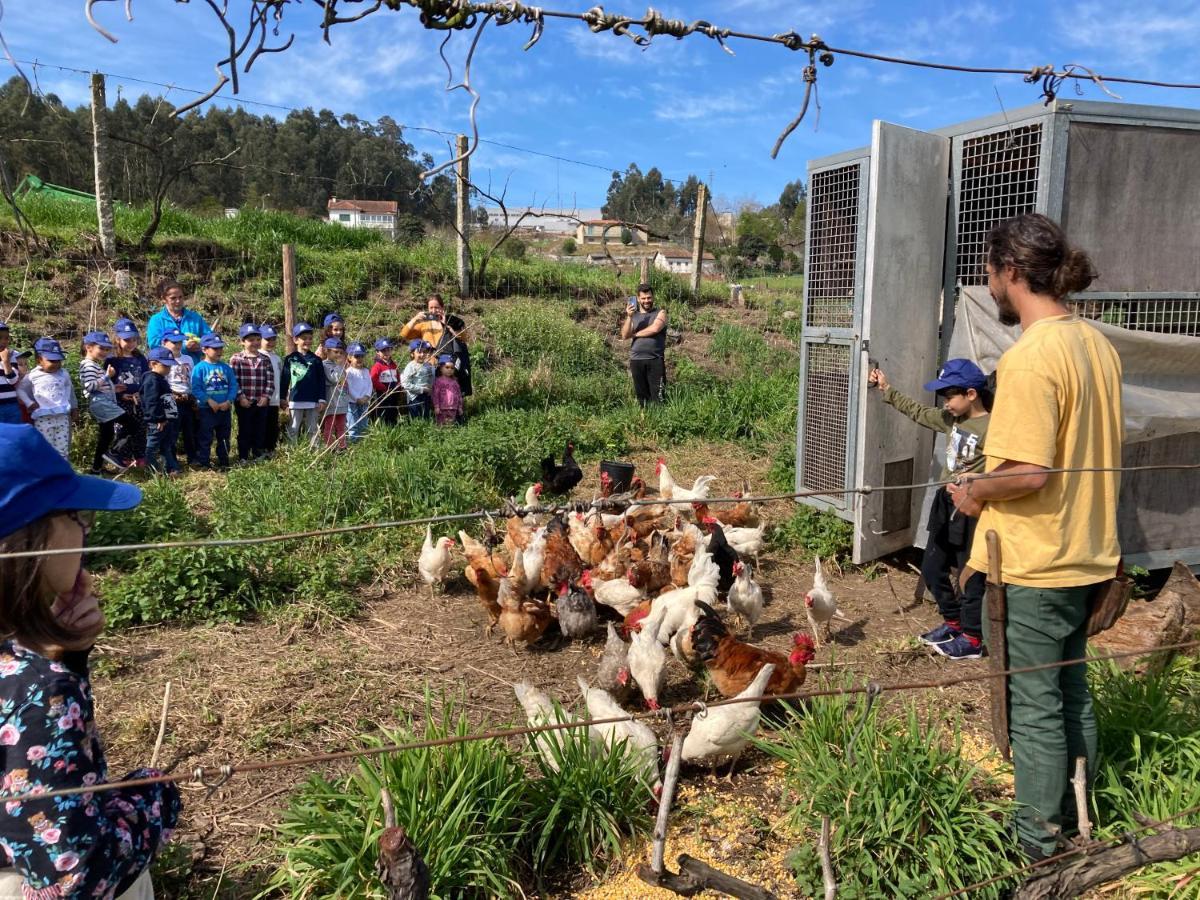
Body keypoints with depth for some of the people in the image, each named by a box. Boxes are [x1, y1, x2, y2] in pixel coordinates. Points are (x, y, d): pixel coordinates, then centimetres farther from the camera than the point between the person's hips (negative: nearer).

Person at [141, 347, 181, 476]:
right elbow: (152, 403, -24)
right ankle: (153, 472, 4)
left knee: (168, 447, 16)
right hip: (157, 423, -10)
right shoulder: (152, 380, -16)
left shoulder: (162, 379, 16)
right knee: (152, 448, 0)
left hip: (167, 421, 10)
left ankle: (172, 469, 22)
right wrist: (160, 419, -23)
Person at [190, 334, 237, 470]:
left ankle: (224, 462, 25)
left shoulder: (226, 367, 5)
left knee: (224, 438, 14)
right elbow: (196, 388, -14)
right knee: (205, 438, 1)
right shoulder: (200, 368, -9)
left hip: (225, 409, 5)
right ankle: (203, 463, 8)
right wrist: (209, 401, -20)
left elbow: (233, 385, 3)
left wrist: (228, 401, -11)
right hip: (206, 409, -5)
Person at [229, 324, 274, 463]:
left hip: (262, 403, 3)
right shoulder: (236, 359, -4)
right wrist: (240, 397, -14)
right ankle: (243, 458, 13)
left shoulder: (265, 360, 6)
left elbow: (270, 380, 3)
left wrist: (266, 396, -7)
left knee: (260, 431, 10)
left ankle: (258, 456, 21)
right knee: (244, 431, 5)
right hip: (244, 402, -3)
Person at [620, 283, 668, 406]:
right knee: (641, 395, 8)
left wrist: (635, 334, -2)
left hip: (655, 360, -3)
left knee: (657, 395, -7)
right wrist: (629, 317, -11)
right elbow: (624, 336, 1)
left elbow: (655, 329, -14)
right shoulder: (633, 315, 14)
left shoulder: (660, 313, 5)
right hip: (636, 360, 3)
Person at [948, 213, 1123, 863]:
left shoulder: (1029, 356, -22)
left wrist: (975, 490, -9)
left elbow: (1029, 471, -27)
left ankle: (1039, 842, 22)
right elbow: (1088, 452, 13)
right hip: (1088, 556, 9)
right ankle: (1072, 821, 37)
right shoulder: (1097, 343, 6)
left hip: (1031, 565, -9)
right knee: (1071, 693, 21)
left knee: (1033, 706, 6)